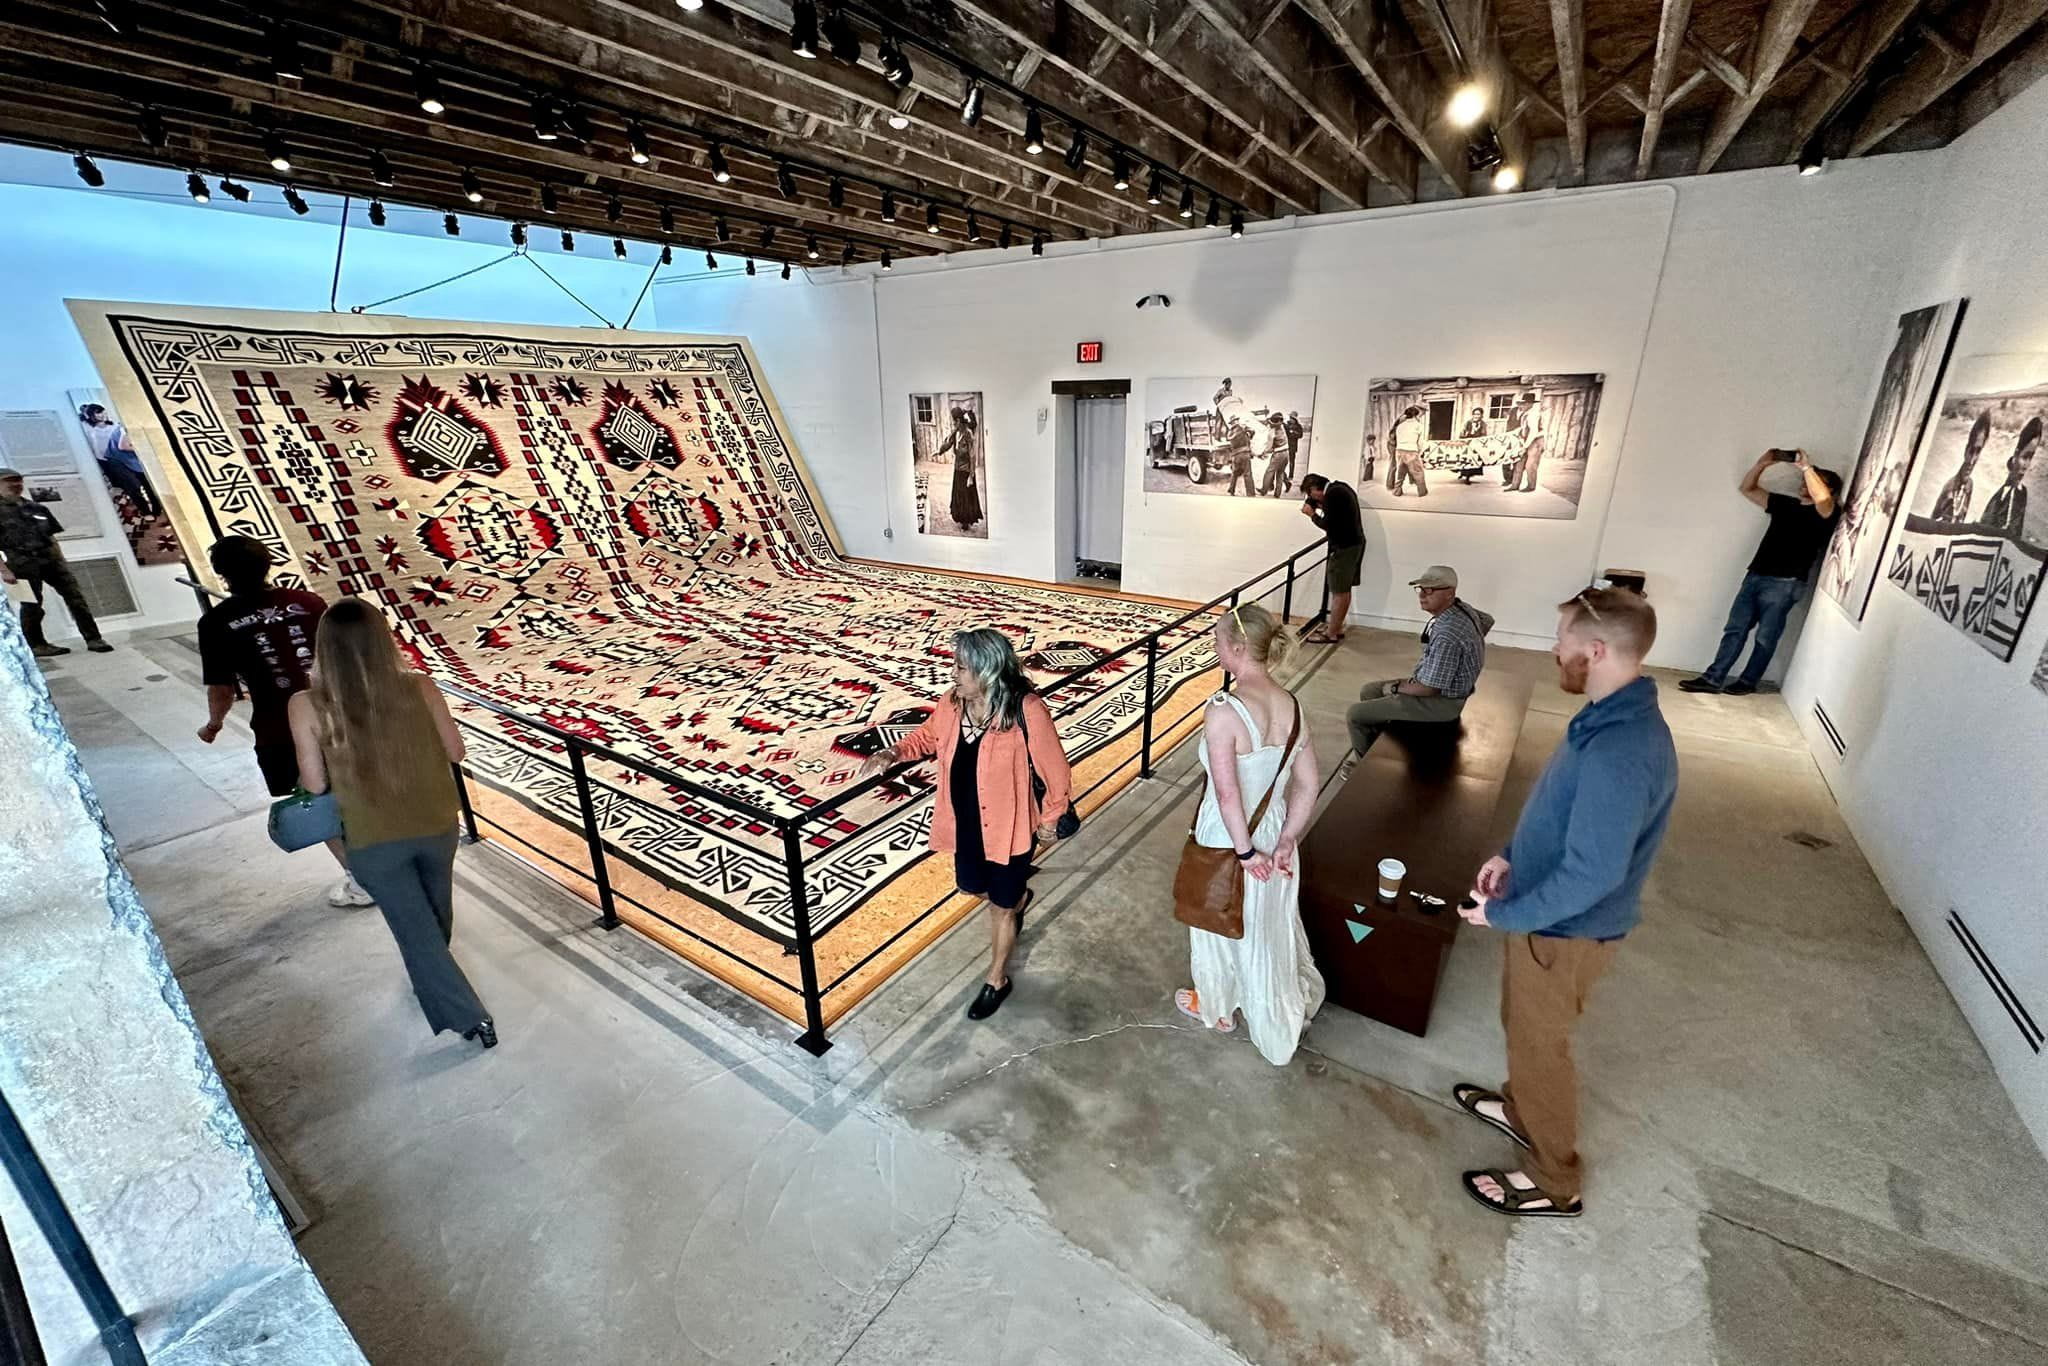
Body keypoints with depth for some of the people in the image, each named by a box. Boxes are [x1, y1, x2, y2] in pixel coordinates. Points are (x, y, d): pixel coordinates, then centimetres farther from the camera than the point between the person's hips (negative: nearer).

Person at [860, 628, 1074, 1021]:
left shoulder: (1027, 712, -29)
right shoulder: (953, 703, -11)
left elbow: (1056, 773, -16)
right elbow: (928, 737, 11)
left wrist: (1049, 819, -5)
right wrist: (895, 753, -8)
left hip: (1008, 828, -6)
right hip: (965, 824, 6)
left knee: (1000, 906, 14)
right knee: (971, 886, 28)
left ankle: (997, 981, 41)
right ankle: (1020, 898, 62)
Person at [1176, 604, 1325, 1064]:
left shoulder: (1223, 712, -29)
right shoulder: (1291, 705, -7)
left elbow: (1227, 793, -29)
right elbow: (1308, 785, -3)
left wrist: (1245, 851, -17)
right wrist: (1286, 840, 1)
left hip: (1227, 842, -6)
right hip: (1273, 835, 6)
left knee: (1225, 926, 20)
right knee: (1272, 924, 28)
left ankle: (1217, 1007, 46)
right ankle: (1290, 1009, 49)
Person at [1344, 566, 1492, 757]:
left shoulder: (1447, 636, -34)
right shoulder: (1460, 606, -5)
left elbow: (1428, 688, -27)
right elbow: (1487, 621, 19)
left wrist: (1396, 687, -8)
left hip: (1441, 702, -10)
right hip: (1446, 685, 10)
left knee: (1354, 714, -5)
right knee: (1368, 692, 20)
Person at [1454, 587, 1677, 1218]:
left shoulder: (1619, 752, -35)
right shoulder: (1615, 718, -3)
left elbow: (1591, 875, -31)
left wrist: (1503, 913, -19)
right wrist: (1512, 855, 8)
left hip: (1565, 931, -9)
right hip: (1550, 914, 9)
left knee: (1540, 1044, 13)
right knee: (1521, 1022, 29)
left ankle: (1555, 1182, 36)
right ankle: (1521, 1109, 54)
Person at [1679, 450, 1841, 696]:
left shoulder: (1825, 513, -1)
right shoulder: (1786, 504, 18)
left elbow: (1821, 497, -25)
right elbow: (1748, 489, 22)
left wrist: (1806, 466, -17)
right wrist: (1762, 463, 7)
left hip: (1783, 584, -6)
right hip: (1755, 576, 6)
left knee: (1766, 637, 1)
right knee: (1735, 629, 2)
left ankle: (1748, 682, 11)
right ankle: (1713, 679, 1)